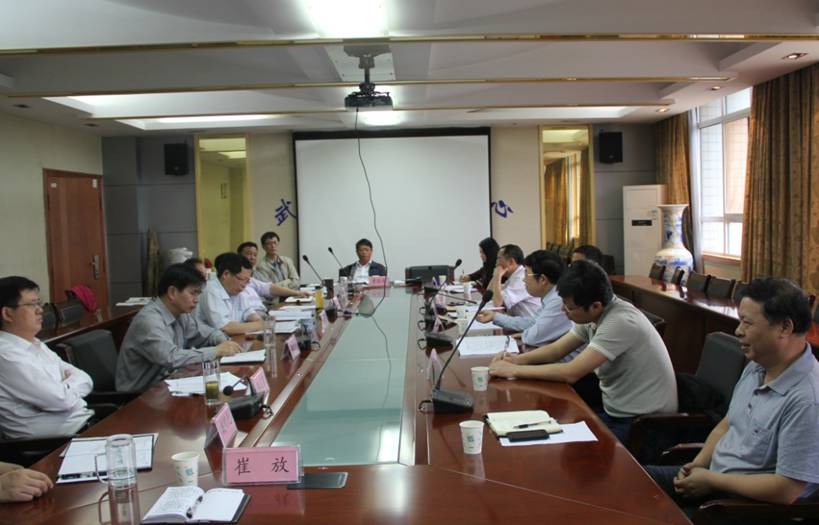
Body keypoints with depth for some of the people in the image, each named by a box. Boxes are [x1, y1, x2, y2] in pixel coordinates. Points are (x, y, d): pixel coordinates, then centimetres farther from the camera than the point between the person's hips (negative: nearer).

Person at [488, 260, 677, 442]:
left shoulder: (620, 322, -27)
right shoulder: (593, 316, -2)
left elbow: (571, 373, -29)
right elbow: (557, 349, 8)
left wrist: (514, 370, -21)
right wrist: (518, 359, -10)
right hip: (616, 410, 8)